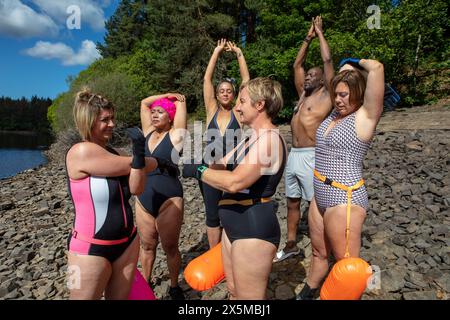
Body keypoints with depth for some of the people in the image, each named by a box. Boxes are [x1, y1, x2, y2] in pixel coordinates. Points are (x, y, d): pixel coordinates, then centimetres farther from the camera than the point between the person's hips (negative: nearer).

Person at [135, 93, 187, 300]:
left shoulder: (175, 135, -5)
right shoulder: (148, 133, 8)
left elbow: (181, 101, -2)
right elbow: (144, 103, 15)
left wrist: (173, 97, 17)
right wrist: (166, 95, 14)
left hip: (169, 200, -5)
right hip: (143, 200, 5)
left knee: (170, 247, 8)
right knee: (147, 246, 18)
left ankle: (174, 286, 29)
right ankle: (145, 281, 39)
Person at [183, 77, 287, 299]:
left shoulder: (268, 139, -20)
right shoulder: (252, 138, 14)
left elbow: (234, 182, -29)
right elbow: (221, 166, 12)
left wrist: (198, 171, -17)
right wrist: (189, 163, 1)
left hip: (254, 229, -10)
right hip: (234, 226, 10)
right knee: (233, 291, 24)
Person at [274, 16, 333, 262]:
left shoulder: (325, 95, -1)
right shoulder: (303, 94, 17)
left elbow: (327, 60, -6)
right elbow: (297, 65, 22)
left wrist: (320, 33, 7)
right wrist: (308, 38, 22)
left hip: (311, 157, -8)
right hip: (293, 156, 8)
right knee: (292, 203, 15)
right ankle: (291, 245, 29)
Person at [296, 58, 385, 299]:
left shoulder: (365, 117, -11)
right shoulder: (335, 113, 10)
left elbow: (376, 68, -20)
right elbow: (337, 78, 28)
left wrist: (358, 62, -4)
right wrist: (346, 67, 18)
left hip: (345, 199, -8)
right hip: (320, 196, 8)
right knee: (319, 253, 23)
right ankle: (305, 295, 40)